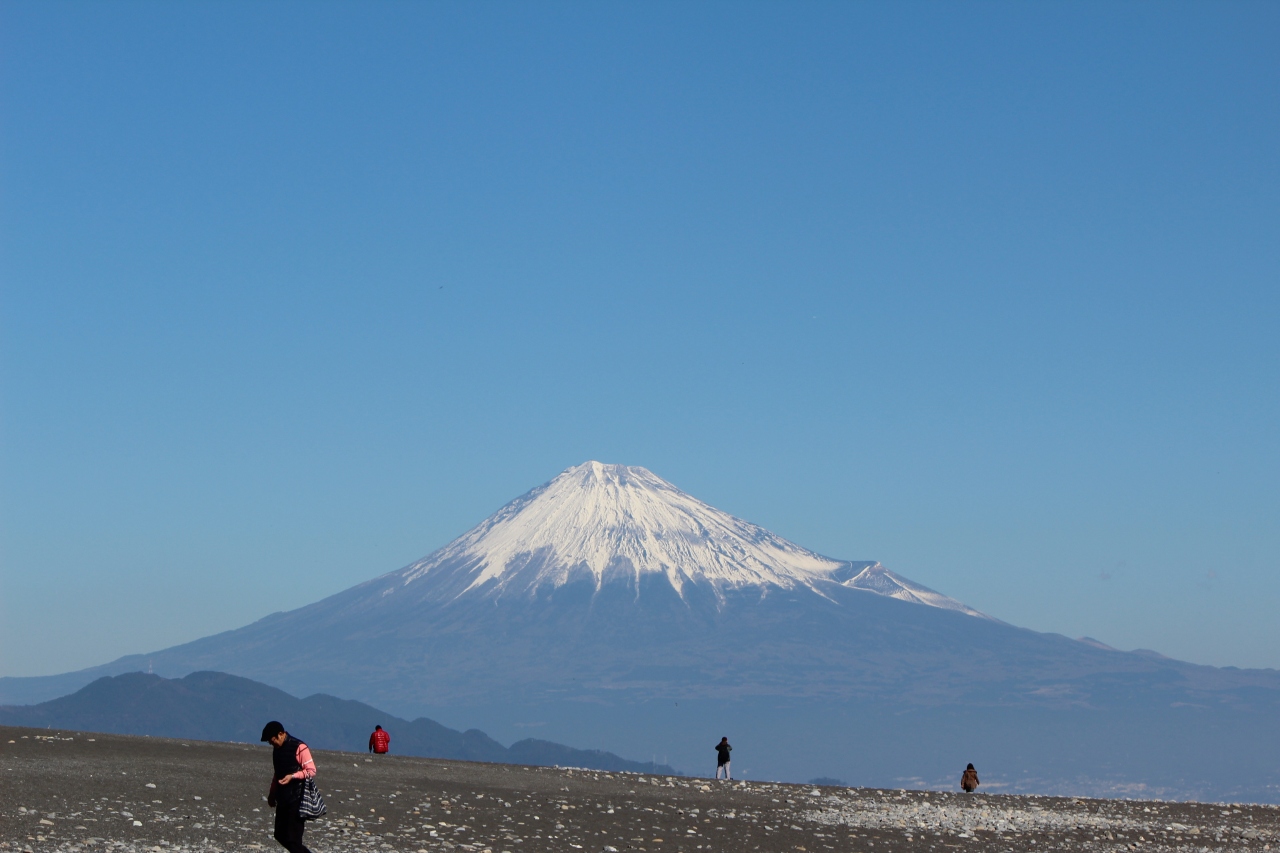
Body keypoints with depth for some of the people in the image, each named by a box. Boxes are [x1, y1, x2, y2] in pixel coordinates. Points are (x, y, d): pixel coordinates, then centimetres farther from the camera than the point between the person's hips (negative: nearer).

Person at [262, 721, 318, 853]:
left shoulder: (299, 747, -13)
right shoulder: (277, 748, 13)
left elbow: (311, 771, -14)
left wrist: (292, 776, -25)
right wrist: (272, 793, 23)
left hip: (297, 799, -9)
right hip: (283, 799, 9)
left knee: (293, 838, -10)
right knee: (280, 835, 9)